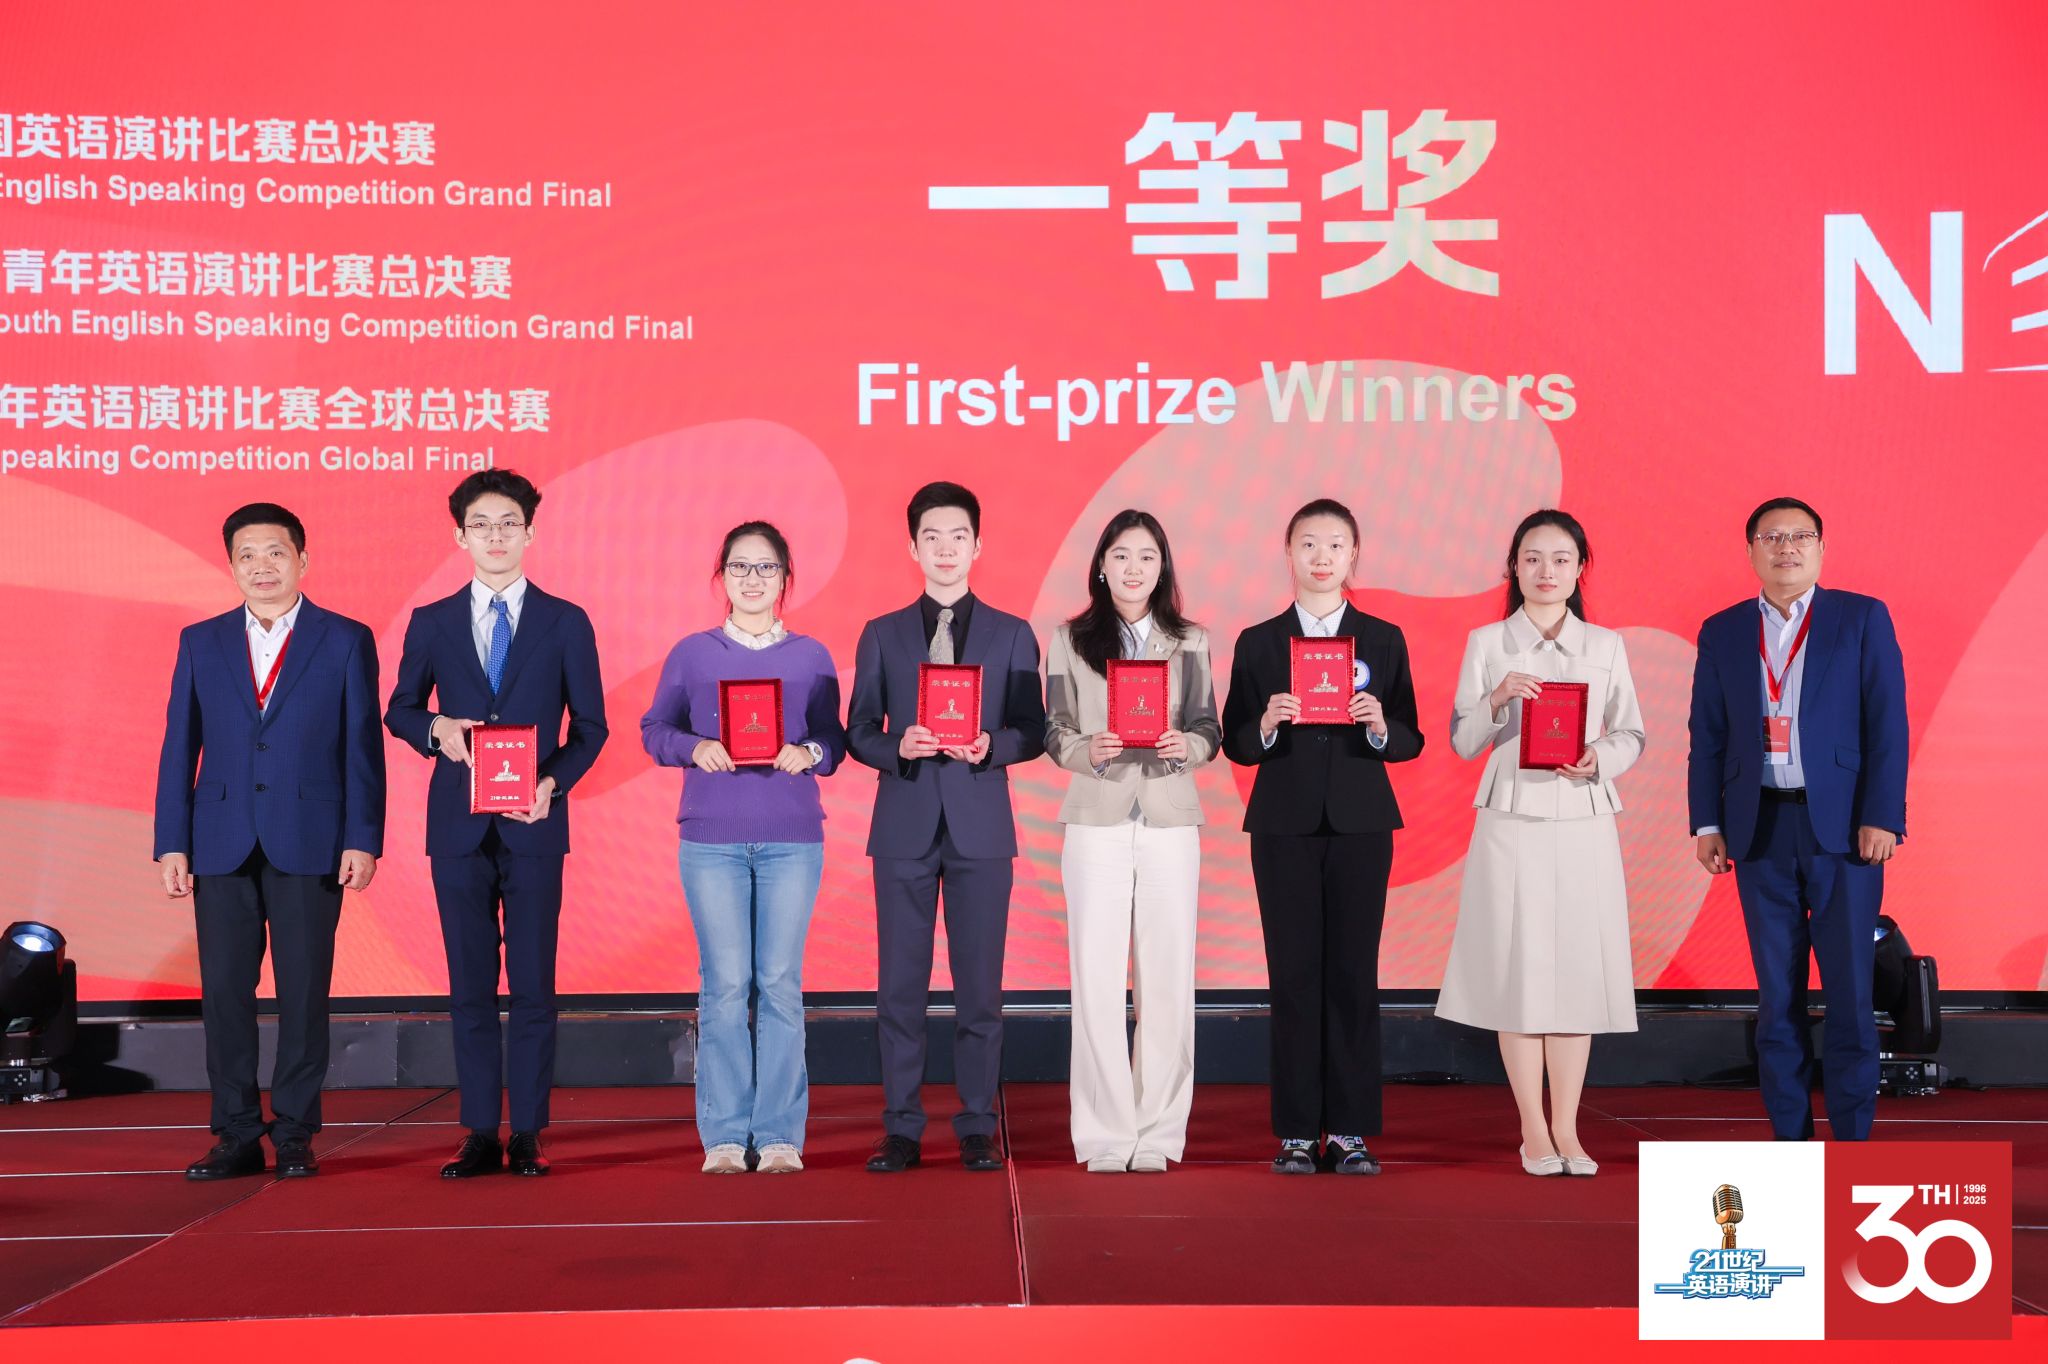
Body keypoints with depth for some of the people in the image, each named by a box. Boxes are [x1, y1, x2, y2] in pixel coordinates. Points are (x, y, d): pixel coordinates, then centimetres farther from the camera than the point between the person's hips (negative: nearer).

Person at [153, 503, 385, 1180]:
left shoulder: (346, 641, 3)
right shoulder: (200, 642, 11)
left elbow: (363, 747, 1)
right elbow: (179, 748, 9)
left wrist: (363, 839, -6)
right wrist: (172, 843, 2)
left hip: (310, 843, -2)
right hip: (222, 844, 2)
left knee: (304, 992, 1)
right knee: (224, 991, 3)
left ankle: (295, 1134, 11)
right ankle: (236, 1136, 13)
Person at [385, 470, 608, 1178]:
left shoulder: (566, 623, 5)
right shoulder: (431, 623, 8)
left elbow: (590, 726, 6)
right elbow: (399, 710, 15)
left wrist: (552, 782, -11)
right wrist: (436, 728, -7)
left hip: (533, 825, -1)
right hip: (459, 826, 1)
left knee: (533, 984, 0)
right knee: (470, 986, 5)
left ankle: (527, 1135, 7)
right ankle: (481, 1134, 11)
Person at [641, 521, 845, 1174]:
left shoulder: (811, 656, 9)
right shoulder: (692, 653, 8)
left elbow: (834, 741, 9)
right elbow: (654, 729, 8)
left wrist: (807, 754, -12)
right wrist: (694, 747, -11)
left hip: (792, 837, 0)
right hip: (712, 837, 0)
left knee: (780, 984, -1)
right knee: (725, 984, -3)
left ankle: (779, 1135, 6)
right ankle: (725, 1136, 5)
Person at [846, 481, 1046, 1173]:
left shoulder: (1012, 635, 8)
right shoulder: (882, 635, 10)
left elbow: (1033, 731, 5)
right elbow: (858, 731, 8)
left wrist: (992, 744, -15)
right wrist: (897, 746, -13)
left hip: (980, 827, -1)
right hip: (904, 827, 1)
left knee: (980, 985, 1)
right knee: (899, 985, 2)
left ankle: (977, 1128, 10)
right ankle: (901, 1127, 10)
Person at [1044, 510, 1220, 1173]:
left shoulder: (1190, 642, 11)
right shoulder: (1069, 640, 8)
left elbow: (1210, 730, 9)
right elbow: (1055, 732, 6)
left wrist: (1186, 745, -13)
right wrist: (1087, 750, -14)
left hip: (1170, 820, 1)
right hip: (1097, 819, -1)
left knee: (1168, 978, 0)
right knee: (1097, 979, -3)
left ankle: (1159, 1132, 9)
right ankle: (1105, 1134, 5)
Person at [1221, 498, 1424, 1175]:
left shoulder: (1384, 640, 8)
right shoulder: (1258, 643, 6)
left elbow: (1410, 741, 5)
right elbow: (1234, 744, 4)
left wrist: (1380, 726, -16)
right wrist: (1266, 725, -16)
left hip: (1360, 823, 0)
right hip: (1285, 826, 0)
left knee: (1354, 974, 1)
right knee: (1294, 975, 1)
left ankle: (1350, 1130, 9)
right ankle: (1296, 1132, 8)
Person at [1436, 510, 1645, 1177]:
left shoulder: (1606, 646, 9)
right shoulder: (1486, 644, 5)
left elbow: (1632, 736, 9)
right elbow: (1463, 743, 2)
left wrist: (1598, 758, -11)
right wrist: (1497, 697, -16)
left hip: (1584, 825, 1)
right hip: (1512, 821, -1)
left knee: (1578, 967, 1)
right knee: (1518, 969, -2)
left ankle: (1566, 1129, 11)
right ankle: (1533, 1129, 8)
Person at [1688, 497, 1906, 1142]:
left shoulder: (1863, 618, 3)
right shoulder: (1722, 633, 10)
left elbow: (1887, 724, -2)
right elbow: (1708, 737, 9)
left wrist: (1881, 817, -10)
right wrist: (1706, 824, 2)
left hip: (1843, 825, -2)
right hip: (1762, 829, 2)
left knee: (1849, 991, -1)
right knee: (1777, 995, 6)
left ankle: (1852, 1140, 8)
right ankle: (1790, 1137, 13)